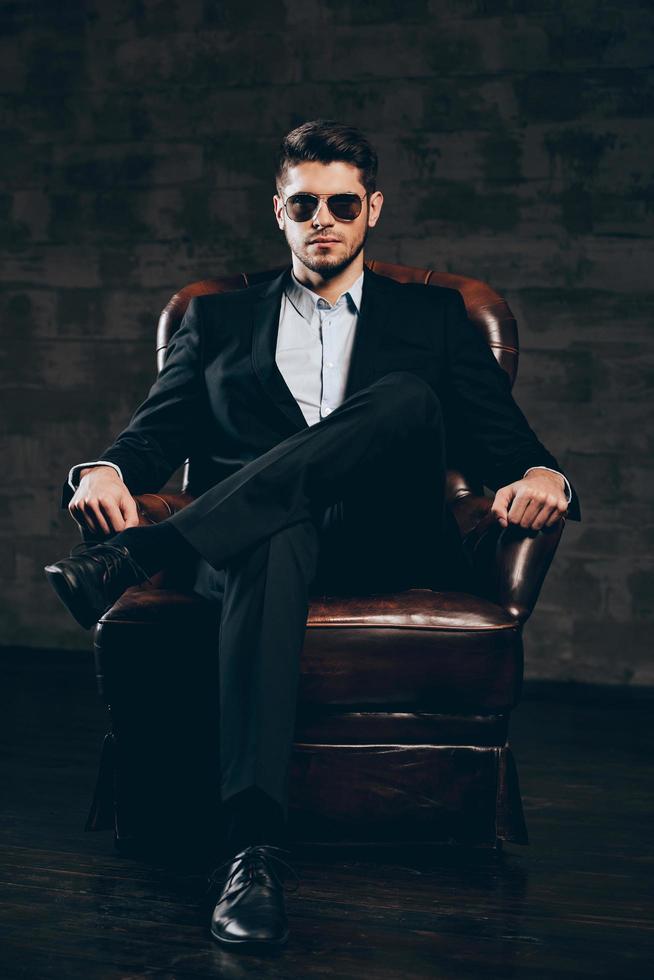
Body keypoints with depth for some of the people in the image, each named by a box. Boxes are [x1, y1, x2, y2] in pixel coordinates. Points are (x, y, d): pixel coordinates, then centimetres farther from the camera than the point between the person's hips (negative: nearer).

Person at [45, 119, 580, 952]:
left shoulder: (434, 318, 23)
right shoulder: (219, 319, 25)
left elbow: (508, 444, 13)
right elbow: (152, 437, 15)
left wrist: (542, 476, -12)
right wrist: (105, 472, -10)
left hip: (388, 552, 0)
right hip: (260, 537, 0)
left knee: (408, 400, -31)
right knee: (275, 539, -40)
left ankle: (135, 557, -38)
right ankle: (254, 851, -53)